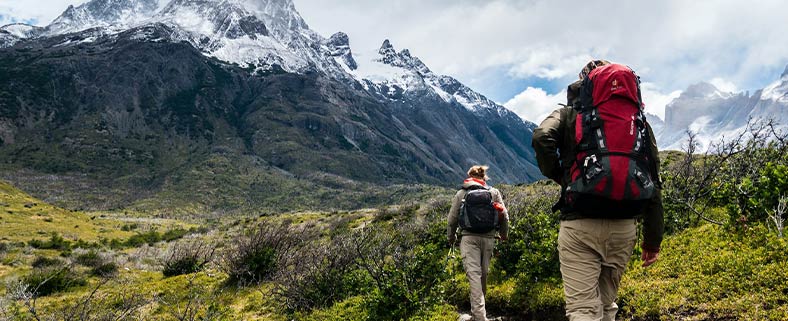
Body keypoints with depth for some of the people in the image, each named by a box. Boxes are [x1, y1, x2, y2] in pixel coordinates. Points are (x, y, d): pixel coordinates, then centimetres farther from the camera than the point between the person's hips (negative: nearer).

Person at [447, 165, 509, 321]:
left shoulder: (461, 194, 8)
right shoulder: (494, 192, 10)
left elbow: (452, 218, 8)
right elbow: (504, 215, 6)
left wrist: (451, 237, 24)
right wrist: (504, 234, 24)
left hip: (469, 238, -2)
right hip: (488, 237, 2)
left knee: (474, 273, -8)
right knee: (484, 273, 15)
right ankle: (479, 308, 29)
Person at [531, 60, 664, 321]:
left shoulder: (569, 114, 8)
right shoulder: (637, 119, 14)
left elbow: (542, 138, -16)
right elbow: (653, 183, 9)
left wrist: (557, 175, 2)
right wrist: (653, 238, 12)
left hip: (579, 223, -3)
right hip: (623, 226, 4)